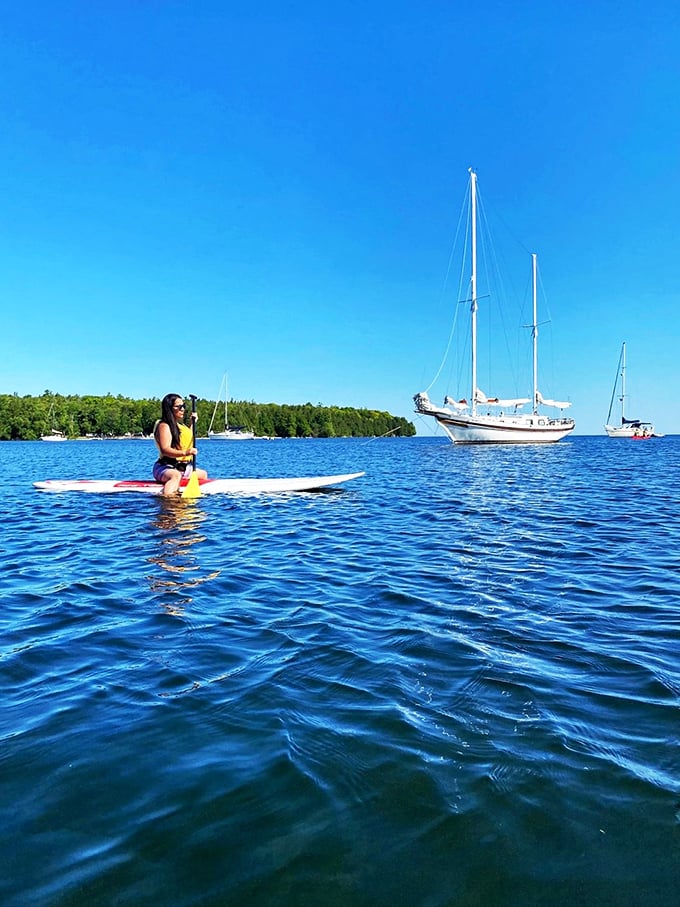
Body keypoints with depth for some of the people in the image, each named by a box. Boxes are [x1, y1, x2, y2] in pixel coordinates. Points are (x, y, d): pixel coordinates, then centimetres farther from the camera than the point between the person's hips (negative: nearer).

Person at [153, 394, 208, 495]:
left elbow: (189, 438, 35)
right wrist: (184, 453, -40)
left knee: (203, 474, 28)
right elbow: (165, 450, -27)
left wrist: (192, 423, 27)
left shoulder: (180, 424, 18)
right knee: (176, 476, -43)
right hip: (165, 467, -10)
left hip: (183, 468, 11)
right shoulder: (164, 426, -13)